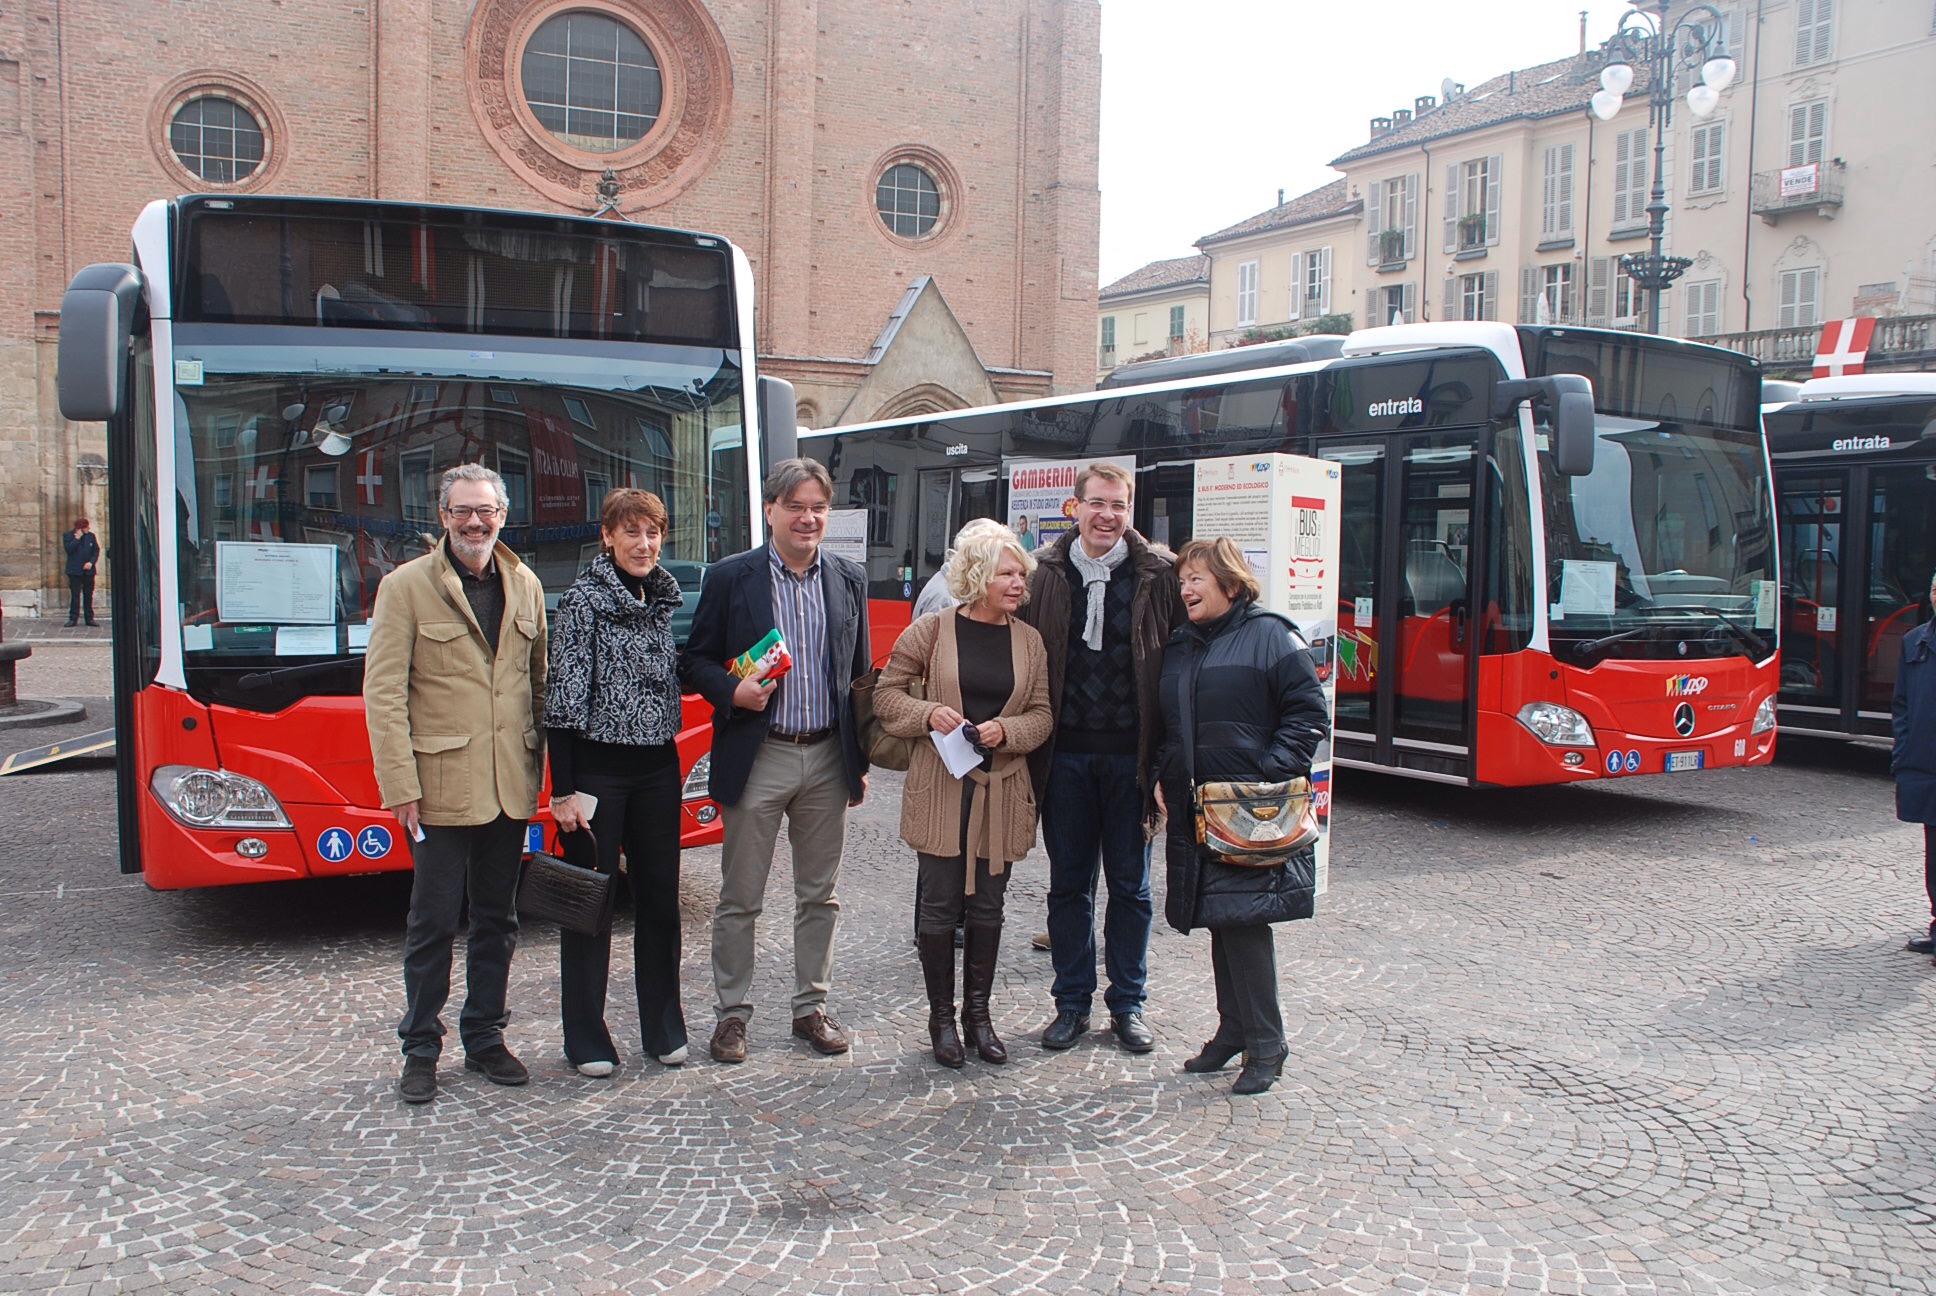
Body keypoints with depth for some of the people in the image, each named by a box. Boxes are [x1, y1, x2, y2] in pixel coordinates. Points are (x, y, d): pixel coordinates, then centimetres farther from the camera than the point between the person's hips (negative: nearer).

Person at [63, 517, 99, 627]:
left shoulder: (91, 536, 7)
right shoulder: (68, 536, 0)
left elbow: (96, 550, 7)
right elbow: (68, 549, -14)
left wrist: (91, 562, -7)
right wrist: (77, 538, -15)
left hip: (88, 570, 3)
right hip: (75, 571, -3)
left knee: (88, 595, 6)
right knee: (75, 595, -2)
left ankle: (89, 618, 11)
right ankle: (73, 618, 3)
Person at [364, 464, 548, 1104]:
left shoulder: (525, 587, 10)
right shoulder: (406, 586, -3)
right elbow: (382, 692, -7)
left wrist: (550, 763, 8)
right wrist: (399, 783, -12)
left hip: (510, 786, 4)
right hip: (441, 786, -4)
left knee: (497, 920, 13)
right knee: (433, 924, 4)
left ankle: (485, 1038, 26)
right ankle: (420, 1050, 18)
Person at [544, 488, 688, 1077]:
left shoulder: (666, 598, 9)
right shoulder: (583, 600, -9)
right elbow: (562, 700, -12)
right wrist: (563, 790, -15)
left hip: (658, 769, 5)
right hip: (597, 768, -5)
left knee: (660, 897, 11)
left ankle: (664, 1028, 23)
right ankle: (586, 1039, 16)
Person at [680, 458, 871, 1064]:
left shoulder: (848, 579, 7)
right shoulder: (730, 577, -3)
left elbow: (858, 673, 12)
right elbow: (694, 660, 1)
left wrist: (860, 759, 10)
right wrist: (733, 692, -19)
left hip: (828, 758, 3)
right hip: (757, 758, -3)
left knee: (820, 896, 12)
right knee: (740, 900, 5)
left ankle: (812, 1007, 26)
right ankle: (731, 1013, 19)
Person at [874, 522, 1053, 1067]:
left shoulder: (1029, 640, 5)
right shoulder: (932, 631, -3)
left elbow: (1042, 714, 7)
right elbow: (886, 694, 2)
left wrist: (1005, 730, -12)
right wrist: (929, 713, -15)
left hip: (1002, 791, 3)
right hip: (940, 788, -3)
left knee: (987, 907, 11)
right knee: (939, 905, 3)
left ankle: (978, 1012, 25)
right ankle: (941, 1017, 18)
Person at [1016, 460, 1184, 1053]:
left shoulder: (1157, 577, -1)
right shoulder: (1046, 575, 3)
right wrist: (1029, 747, -2)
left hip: (1129, 755, -1)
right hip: (1064, 755, 1)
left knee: (1130, 887, 9)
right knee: (1068, 885, 10)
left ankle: (1127, 1004, 23)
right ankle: (1072, 1004, 23)